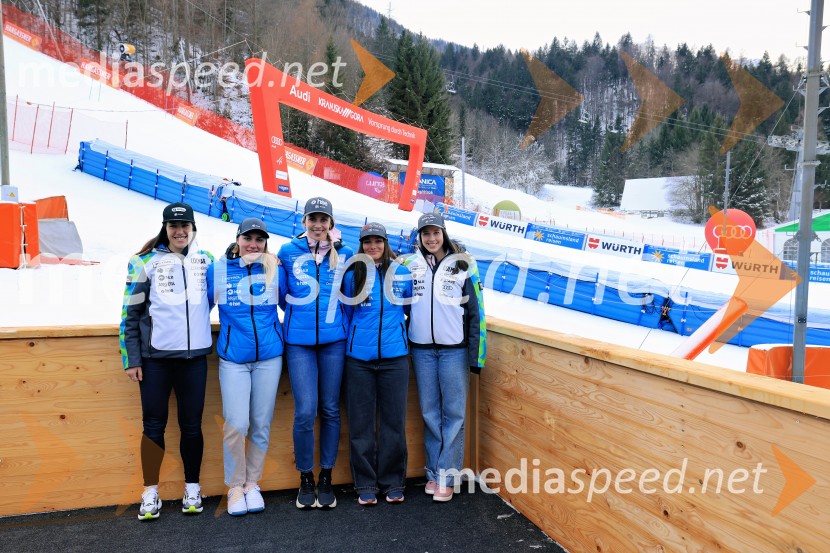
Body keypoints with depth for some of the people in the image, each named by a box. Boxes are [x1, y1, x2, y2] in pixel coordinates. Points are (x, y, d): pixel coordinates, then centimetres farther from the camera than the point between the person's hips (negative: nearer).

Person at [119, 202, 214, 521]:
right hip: (155, 357, -1)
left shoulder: (206, 261, 8)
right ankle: (150, 493, 19)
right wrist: (130, 358, -2)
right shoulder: (146, 262, 1)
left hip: (194, 355, 2)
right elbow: (131, 313, 1)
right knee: (154, 423, 5)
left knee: (192, 424, 8)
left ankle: (192, 488, 23)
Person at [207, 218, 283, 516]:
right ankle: (235, 486, 17)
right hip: (233, 357, -1)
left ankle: (252, 484, 26)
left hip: (269, 356, 1)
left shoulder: (274, 269, 2)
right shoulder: (218, 269, 0)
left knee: (261, 425, 8)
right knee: (236, 424, -4)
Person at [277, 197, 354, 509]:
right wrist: (300, 315, 8)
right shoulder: (288, 252, 3)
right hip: (299, 341, -1)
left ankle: (326, 477, 21)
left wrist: (333, 318, 7)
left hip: (334, 340, 1)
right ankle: (305, 479, 14)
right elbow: (279, 294, 12)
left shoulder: (344, 255, 6)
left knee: (330, 410, 7)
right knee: (305, 412, -6)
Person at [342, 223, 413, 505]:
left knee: (393, 421, 6)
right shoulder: (352, 275, 2)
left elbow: (412, 309, 16)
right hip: (359, 358, 0)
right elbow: (345, 313, 11)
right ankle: (366, 484, 19)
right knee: (361, 423, 6)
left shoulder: (403, 274, 4)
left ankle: (393, 482, 21)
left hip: (394, 357, 0)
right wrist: (348, 343, 7)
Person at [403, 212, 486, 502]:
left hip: (454, 349, -2)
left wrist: (476, 356, -3)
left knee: (454, 412, 2)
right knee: (430, 412, 9)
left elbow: (476, 312, 0)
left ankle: (446, 476, 12)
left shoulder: (463, 264, 0)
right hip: (422, 349, 2)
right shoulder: (409, 265, 6)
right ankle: (434, 472, 21)